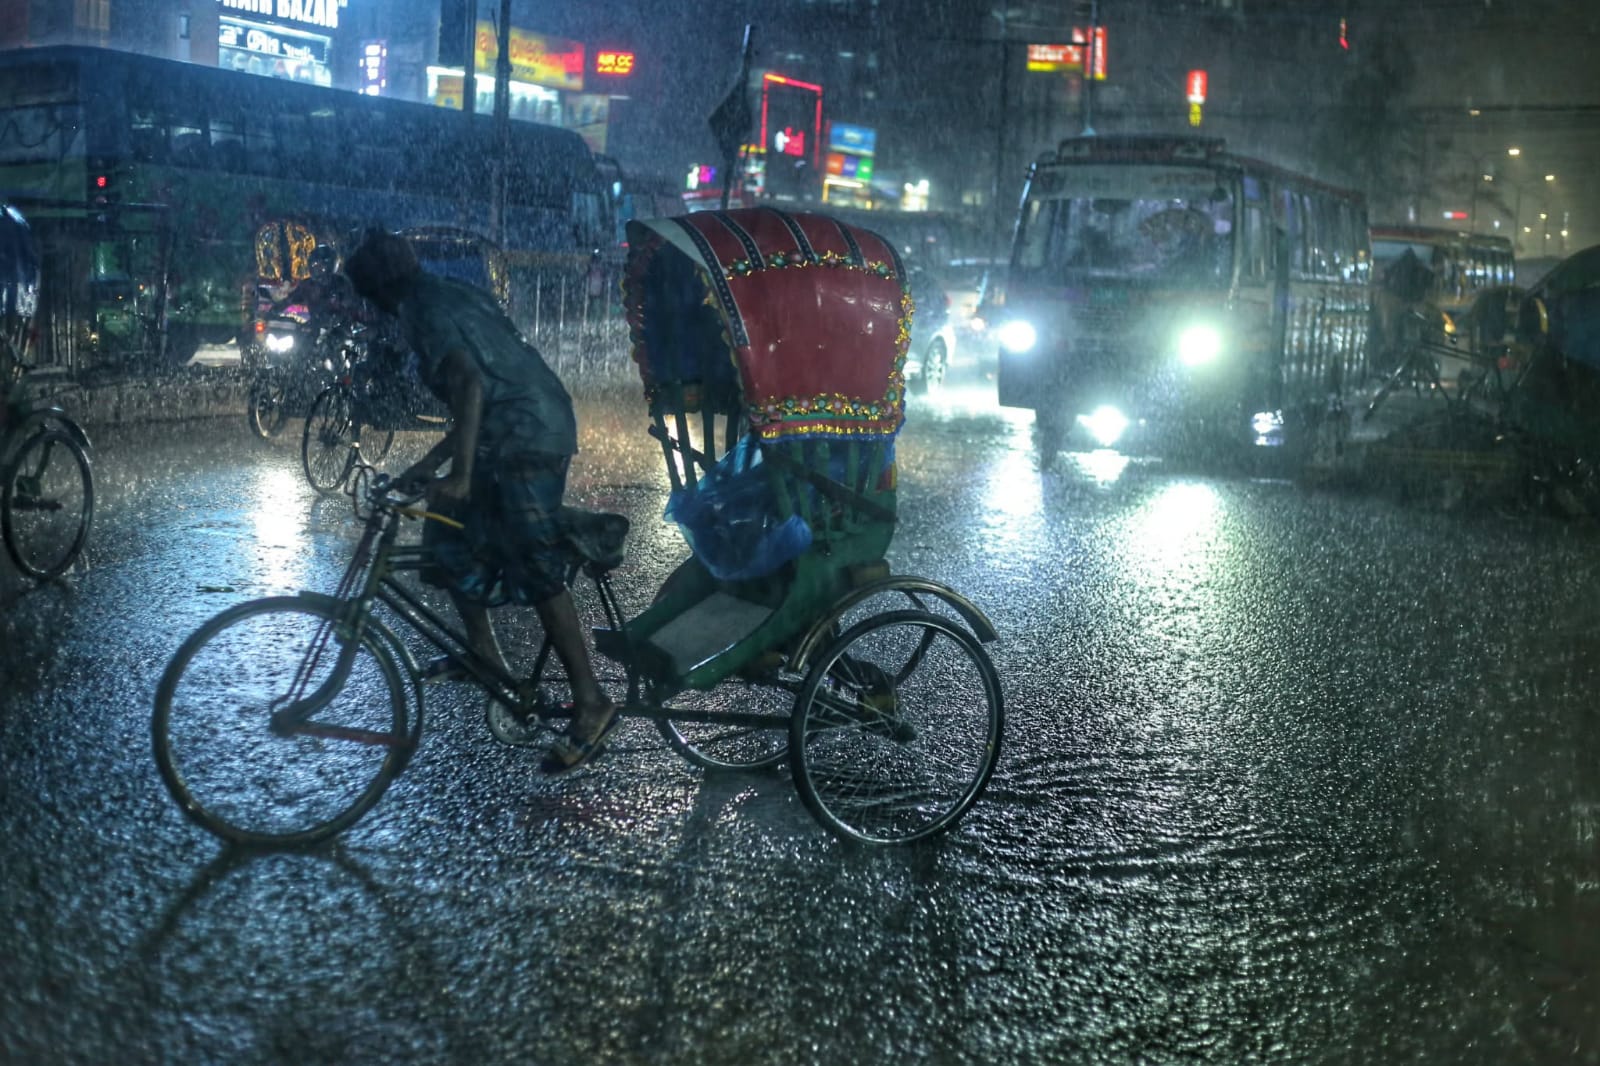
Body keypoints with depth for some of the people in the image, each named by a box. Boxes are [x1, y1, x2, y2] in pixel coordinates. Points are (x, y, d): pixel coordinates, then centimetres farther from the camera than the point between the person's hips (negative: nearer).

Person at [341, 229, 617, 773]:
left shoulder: (425, 310, -7)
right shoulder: (452, 296, 22)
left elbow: (470, 383, -21)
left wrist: (460, 472, -24)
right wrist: (434, 461, 27)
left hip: (524, 440, -10)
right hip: (537, 427, 10)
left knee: (537, 571, -9)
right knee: (453, 538, 19)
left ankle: (591, 703, -7)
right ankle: (486, 658, 26)